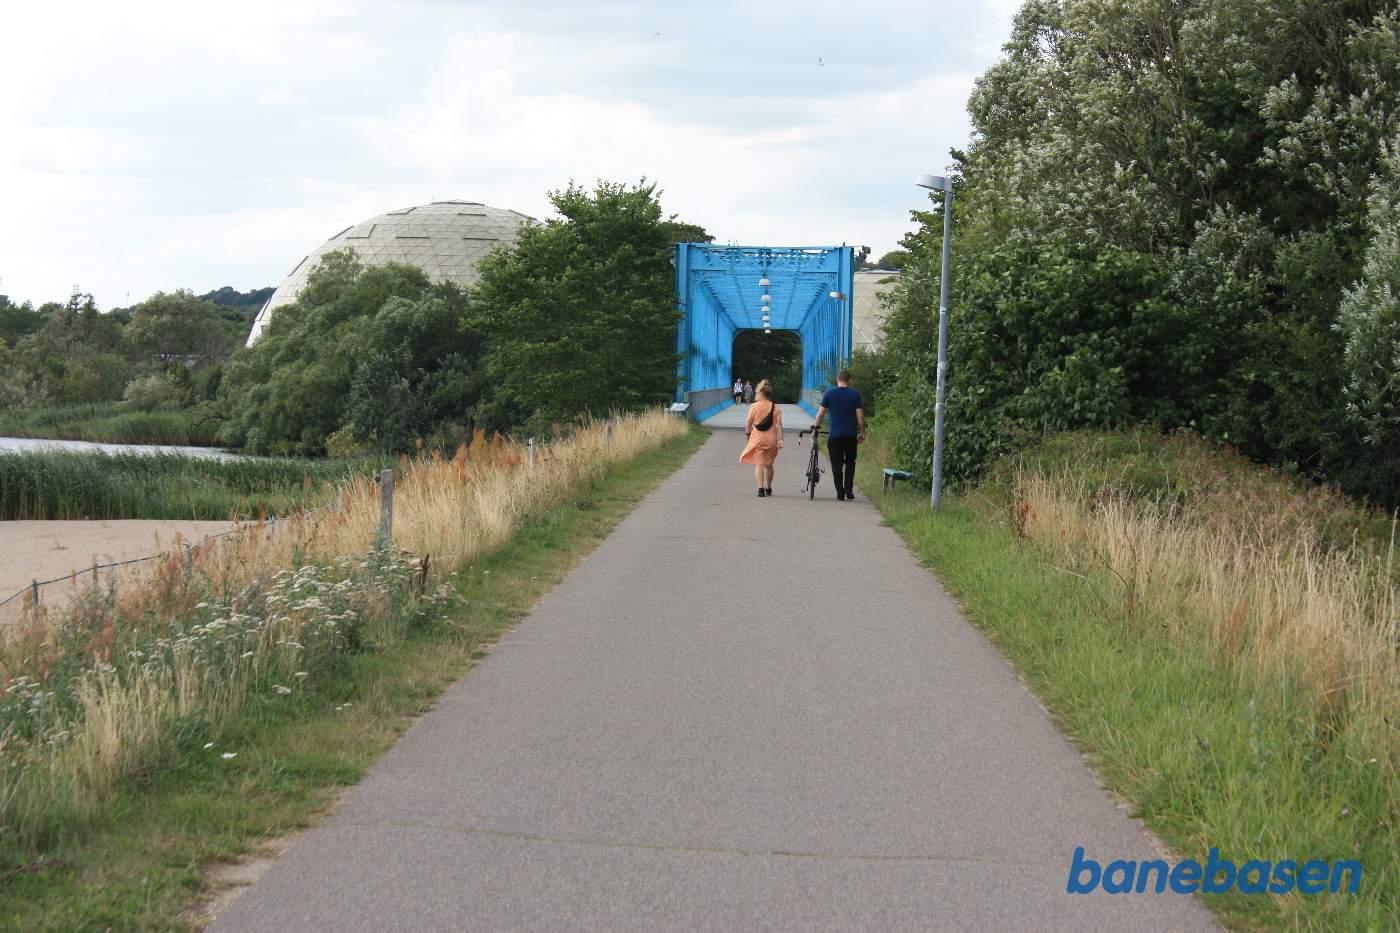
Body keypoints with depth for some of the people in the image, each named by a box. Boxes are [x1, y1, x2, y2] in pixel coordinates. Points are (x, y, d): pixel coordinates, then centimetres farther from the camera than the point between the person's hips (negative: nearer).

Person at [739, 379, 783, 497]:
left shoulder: (754, 406, -6)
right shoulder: (776, 408, 1)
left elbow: (748, 423, -2)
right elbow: (779, 425, -5)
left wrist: (747, 433, 15)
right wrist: (780, 440, -7)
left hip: (757, 438, -3)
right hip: (771, 439, 3)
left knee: (759, 464, -2)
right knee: (768, 464, 18)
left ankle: (761, 488, -17)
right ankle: (768, 488, 30)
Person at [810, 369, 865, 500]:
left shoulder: (829, 393, 1)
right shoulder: (855, 394, 0)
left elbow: (820, 413, 2)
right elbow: (860, 415, 0)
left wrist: (815, 427, 12)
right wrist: (862, 432, 8)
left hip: (835, 435, -1)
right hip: (851, 435, 1)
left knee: (837, 465, 3)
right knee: (850, 462, 16)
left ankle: (840, 493, 1)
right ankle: (849, 490, 5)